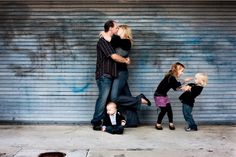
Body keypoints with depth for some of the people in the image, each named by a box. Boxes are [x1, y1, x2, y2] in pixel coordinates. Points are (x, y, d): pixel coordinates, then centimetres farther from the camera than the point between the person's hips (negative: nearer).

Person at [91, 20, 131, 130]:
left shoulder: (110, 41, 19)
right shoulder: (103, 41, -10)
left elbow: (114, 57, 21)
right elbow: (114, 57, -14)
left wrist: (124, 59, 4)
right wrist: (126, 60, 0)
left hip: (109, 75, 9)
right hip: (104, 75, -9)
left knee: (106, 99, 8)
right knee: (103, 98, -8)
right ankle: (96, 123, -2)